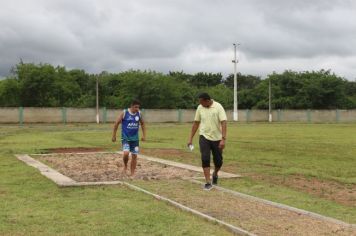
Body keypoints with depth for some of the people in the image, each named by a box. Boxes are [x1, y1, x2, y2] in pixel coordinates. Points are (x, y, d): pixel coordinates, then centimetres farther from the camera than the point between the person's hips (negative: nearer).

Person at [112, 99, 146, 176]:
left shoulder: (139, 113, 1)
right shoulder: (124, 113, -10)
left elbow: (142, 124, 16)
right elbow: (117, 123, -3)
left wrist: (144, 135, 9)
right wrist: (114, 135, -2)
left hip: (135, 138, 4)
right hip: (125, 137, -4)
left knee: (134, 155, 3)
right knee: (126, 153, -22)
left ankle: (132, 174, 14)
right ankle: (125, 166, 9)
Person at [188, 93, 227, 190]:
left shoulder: (218, 107, -12)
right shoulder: (200, 108, 0)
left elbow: (223, 123, -17)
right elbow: (196, 123, 9)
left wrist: (223, 139, -25)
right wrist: (190, 138, 8)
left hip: (217, 138, -1)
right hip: (204, 137, 2)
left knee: (218, 161, 6)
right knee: (205, 159, -12)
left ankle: (215, 174, 38)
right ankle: (208, 183, -5)